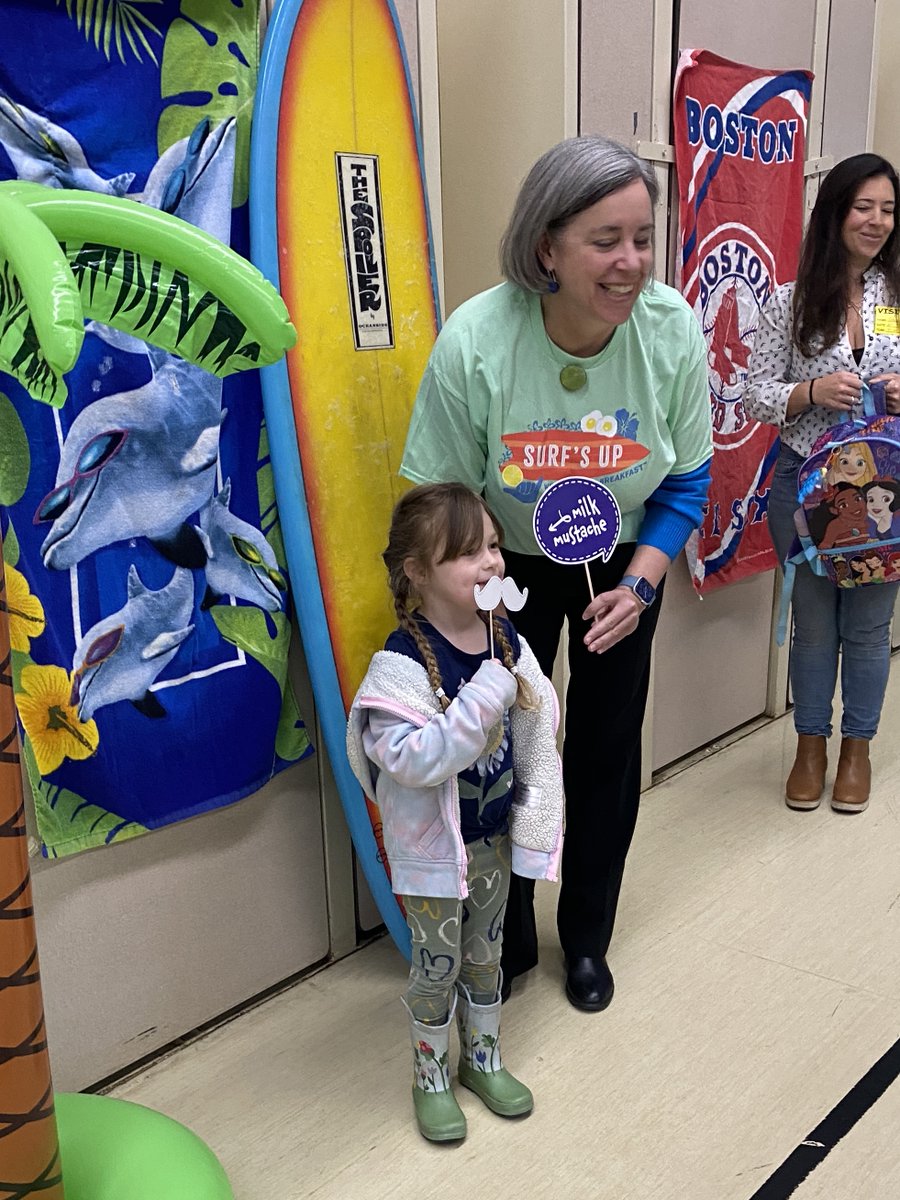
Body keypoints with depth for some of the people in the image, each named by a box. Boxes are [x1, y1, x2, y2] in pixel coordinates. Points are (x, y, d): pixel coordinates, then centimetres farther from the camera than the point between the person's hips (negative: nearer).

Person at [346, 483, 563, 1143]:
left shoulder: (508, 642, -6)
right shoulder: (402, 663, -24)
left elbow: (537, 741, 1)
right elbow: (411, 759, -34)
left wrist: (536, 820, 0)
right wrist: (486, 696, -37)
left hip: (494, 835, 5)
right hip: (433, 845, -5)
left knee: (485, 951, 22)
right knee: (438, 963, 12)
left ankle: (483, 1057, 44)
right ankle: (432, 1076, 35)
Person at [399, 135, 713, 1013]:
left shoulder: (672, 327, -21)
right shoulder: (474, 341, -28)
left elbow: (686, 478, -8)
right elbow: (440, 499, -16)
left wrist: (638, 585, -17)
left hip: (623, 565, 2)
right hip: (511, 567, -2)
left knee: (607, 750, 12)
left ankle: (586, 937, 38)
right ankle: (506, 940, 34)